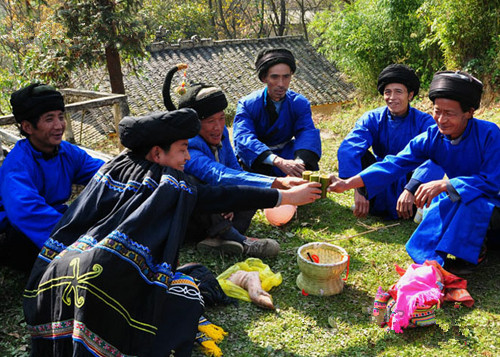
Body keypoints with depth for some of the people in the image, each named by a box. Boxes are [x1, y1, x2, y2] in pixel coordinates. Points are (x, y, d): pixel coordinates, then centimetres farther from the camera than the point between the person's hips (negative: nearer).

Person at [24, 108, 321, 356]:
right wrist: (285, 197, 8)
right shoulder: (170, 184, 1)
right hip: (111, 280, -7)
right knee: (185, 299, 1)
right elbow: (222, 197, 2)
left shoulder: (114, 168, 17)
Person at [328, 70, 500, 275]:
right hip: (454, 203, 3)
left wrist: (444, 185, -36)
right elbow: (395, 164, -15)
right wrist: (348, 184, -25)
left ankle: (470, 254, -14)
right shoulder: (431, 138, -9)